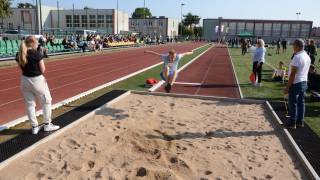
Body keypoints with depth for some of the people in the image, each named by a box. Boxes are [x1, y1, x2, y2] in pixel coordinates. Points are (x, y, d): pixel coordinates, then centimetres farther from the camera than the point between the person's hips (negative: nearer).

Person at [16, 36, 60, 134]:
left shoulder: (19, 55, 2)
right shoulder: (36, 54, -15)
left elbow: (22, 68, 7)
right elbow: (42, 70, -12)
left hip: (25, 80, 6)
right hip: (37, 80, -6)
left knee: (29, 104, 13)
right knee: (46, 102, 12)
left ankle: (34, 127, 22)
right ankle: (47, 124, 19)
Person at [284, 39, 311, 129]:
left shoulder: (297, 57, -21)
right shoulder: (307, 57, 8)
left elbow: (293, 74, -22)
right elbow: (305, 71, 15)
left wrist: (287, 87, -19)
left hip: (296, 84, -9)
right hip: (304, 83, 9)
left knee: (293, 104, 1)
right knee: (301, 103, 15)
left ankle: (292, 123, 10)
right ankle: (300, 122, 25)